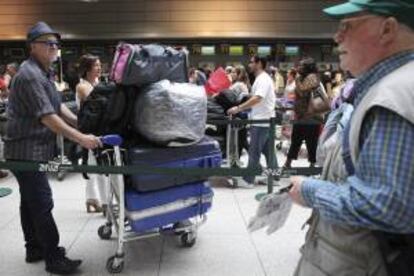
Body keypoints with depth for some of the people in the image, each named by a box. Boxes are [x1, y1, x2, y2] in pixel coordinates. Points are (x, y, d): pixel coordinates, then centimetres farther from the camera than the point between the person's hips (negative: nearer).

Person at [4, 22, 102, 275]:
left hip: (33, 149, 10)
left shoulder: (44, 73, 14)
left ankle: (34, 249, 28)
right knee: (42, 204, -7)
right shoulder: (30, 75, -19)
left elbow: (58, 106, 16)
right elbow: (47, 117, -25)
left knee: (30, 202, 16)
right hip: (27, 150, -10)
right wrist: (81, 138, -25)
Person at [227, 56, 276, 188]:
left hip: (262, 121, -10)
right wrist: (242, 108, 18)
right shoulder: (261, 78, 16)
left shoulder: (263, 79, -17)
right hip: (264, 120, 10)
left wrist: (238, 108, -29)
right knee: (267, 150, 13)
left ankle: (248, 180, 1)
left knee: (254, 151, -5)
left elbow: (257, 98, -29)